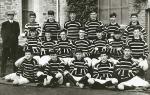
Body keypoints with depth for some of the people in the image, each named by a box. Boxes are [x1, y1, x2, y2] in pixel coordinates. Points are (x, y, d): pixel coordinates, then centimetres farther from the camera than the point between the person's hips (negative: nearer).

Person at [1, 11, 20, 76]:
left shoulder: (16, 23, 13)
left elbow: (18, 32, 9)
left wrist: (14, 36, -7)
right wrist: (4, 39, -6)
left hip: (14, 43, 1)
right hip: (6, 43, -1)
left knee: (14, 57, 0)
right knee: (4, 58, -4)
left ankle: (15, 71, 5)